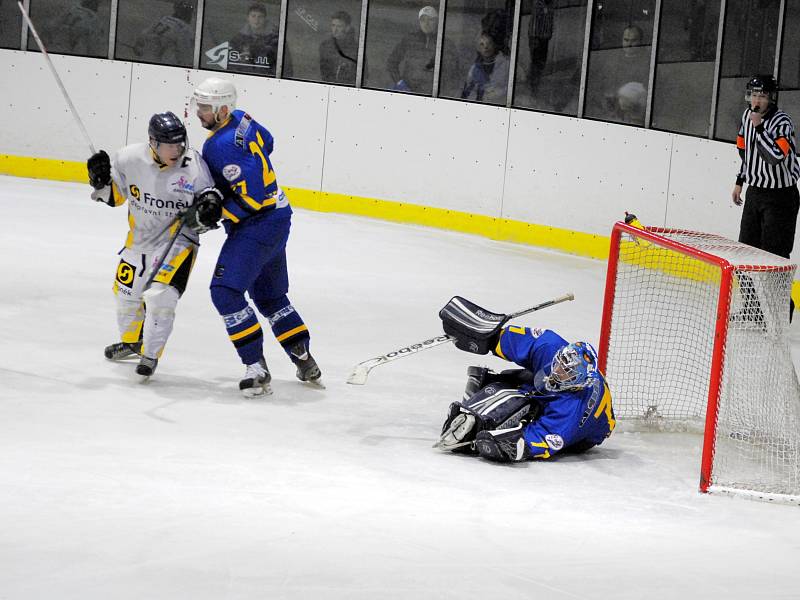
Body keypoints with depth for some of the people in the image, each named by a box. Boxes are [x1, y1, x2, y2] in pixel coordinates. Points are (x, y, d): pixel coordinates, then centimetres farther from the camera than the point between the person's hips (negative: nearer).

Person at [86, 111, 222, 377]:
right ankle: (132, 340, 47)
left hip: (177, 238, -4)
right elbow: (113, 195, 0)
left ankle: (151, 354, 4)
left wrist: (209, 203, -26)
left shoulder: (194, 164, -20)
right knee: (127, 293, 18)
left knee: (160, 297, -17)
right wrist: (101, 180, -19)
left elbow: (208, 194, -5)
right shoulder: (130, 158, -15)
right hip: (139, 236, 4)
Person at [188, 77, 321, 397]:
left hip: (258, 224, -11)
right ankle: (306, 362, 29)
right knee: (270, 295, 22)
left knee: (226, 291, -16)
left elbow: (252, 194, -27)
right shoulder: (240, 119, 6)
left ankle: (256, 368, -16)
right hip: (277, 217, 11)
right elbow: (266, 141, 27)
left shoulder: (222, 145, -23)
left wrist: (217, 213, -21)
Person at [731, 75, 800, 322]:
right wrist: (739, 182, 21)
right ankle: (753, 306, 21)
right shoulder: (747, 116, 4)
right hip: (755, 192, 8)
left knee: (774, 255, -10)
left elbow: (776, 155, -35)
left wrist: (759, 127, -29)